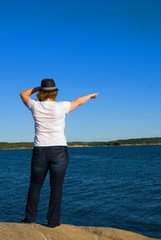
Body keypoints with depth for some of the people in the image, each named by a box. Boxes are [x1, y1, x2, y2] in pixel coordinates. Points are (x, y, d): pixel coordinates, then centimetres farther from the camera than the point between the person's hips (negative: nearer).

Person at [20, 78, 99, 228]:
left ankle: (30, 217, 22)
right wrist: (91, 95, 29)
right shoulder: (61, 107, -8)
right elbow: (78, 102, 11)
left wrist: (38, 88, 27)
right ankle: (53, 221, 10)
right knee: (56, 187, 5)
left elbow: (23, 94, 19)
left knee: (35, 185, 17)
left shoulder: (35, 106, -3)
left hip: (40, 152, 2)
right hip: (59, 151, -2)